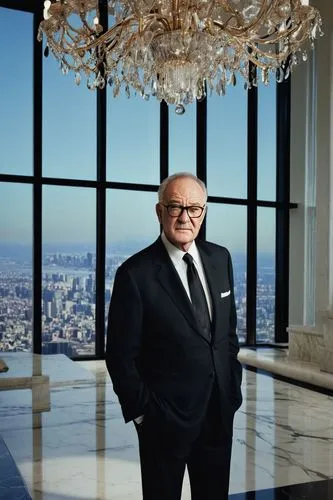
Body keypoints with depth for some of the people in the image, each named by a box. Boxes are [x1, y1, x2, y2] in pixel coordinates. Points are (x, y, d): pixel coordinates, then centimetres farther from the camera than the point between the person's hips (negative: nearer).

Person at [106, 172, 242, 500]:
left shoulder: (220, 258, 2)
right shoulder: (135, 274, -16)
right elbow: (121, 356, -11)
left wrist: (233, 384, 9)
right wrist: (142, 412, -9)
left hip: (220, 411, 5)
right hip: (165, 418, -5)